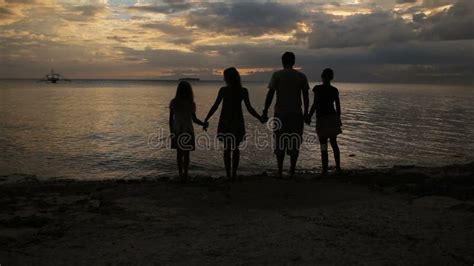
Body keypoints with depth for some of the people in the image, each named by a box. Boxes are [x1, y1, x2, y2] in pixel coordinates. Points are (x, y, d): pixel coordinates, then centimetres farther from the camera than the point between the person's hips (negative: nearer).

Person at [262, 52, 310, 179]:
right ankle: (292, 172, 8)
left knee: (280, 143, 6)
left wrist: (265, 111, -2)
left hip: (280, 113, -2)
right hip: (297, 114, 2)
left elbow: (270, 94, -7)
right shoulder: (301, 76, 5)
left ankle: (280, 172, 6)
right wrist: (306, 113, 14)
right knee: (294, 144, 8)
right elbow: (306, 97, 6)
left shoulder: (277, 75, -2)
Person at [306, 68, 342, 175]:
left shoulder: (318, 88, -10)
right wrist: (338, 118, 20)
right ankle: (338, 167, 21)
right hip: (333, 118, 4)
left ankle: (325, 170, 1)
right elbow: (338, 106, 7)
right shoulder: (334, 90, 3)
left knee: (323, 146, 1)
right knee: (334, 143, 17)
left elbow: (315, 104, -15)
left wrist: (309, 117, -6)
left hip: (321, 119, -4)